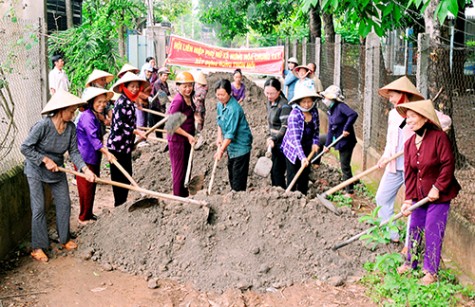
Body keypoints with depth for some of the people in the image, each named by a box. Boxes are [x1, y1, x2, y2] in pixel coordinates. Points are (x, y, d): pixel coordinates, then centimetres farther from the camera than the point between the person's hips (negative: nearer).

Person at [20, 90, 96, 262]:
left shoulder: (71, 128, -12)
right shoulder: (43, 125, -27)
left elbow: (74, 152, -11)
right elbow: (25, 148, -21)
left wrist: (85, 169, -26)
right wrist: (45, 160, -25)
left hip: (57, 170, 5)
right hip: (36, 170, -5)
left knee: (64, 204, 8)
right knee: (39, 208, -3)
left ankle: (65, 239, 26)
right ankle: (38, 248, 8)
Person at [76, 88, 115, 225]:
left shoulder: (96, 116, 12)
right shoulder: (87, 116, -20)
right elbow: (93, 138, -29)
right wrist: (107, 153, -35)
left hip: (94, 157, 10)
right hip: (84, 157, -10)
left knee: (92, 187, 16)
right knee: (86, 188, -2)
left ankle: (89, 215, 28)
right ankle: (84, 218, 9)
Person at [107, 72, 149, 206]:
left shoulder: (130, 102, 14)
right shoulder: (122, 102, -15)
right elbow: (120, 124, -20)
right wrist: (136, 131, -23)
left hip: (125, 145, 9)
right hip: (118, 145, -9)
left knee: (126, 175, 14)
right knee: (120, 176, -2)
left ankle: (122, 204, 23)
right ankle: (119, 205, 6)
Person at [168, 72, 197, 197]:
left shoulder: (189, 98, 5)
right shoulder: (178, 101, -21)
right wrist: (188, 135, -19)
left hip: (187, 139, 9)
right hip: (177, 140, -9)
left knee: (187, 168, 18)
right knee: (179, 170, 2)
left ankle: (185, 196, 31)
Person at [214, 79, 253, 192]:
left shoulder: (234, 109, -26)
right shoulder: (220, 104, 2)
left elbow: (231, 133, -26)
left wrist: (221, 149, -24)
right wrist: (219, 137, 4)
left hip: (241, 145, -9)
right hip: (230, 145, 9)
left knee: (238, 176, -7)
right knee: (231, 172, 20)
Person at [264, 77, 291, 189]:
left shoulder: (284, 105, -20)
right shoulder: (269, 102, 8)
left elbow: (285, 126, -27)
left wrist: (274, 139, -37)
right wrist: (269, 136, 12)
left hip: (283, 143, -9)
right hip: (275, 142, 9)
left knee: (278, 172, -9)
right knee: (273, 171, 15)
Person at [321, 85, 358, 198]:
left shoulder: (341, 106, -16)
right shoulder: (330, 111, 10)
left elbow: (353, 114, -33)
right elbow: (330, 129, 12)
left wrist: (346, 128, -30)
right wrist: (327, 145, 9)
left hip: (346, 141, -9)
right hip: (340, 142, 9)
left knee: (345, 166, -4)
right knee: (343, 165, 17)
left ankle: (350, 192, 6)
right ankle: (348, 188, 31)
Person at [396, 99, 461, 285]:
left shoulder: (439, 137, -18)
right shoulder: (409, 143, 1)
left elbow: (448, 164, -18)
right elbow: (409, 173, 0)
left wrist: (437, 188, -19)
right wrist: (408, 199, -6)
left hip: (439, 194, -6)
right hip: (419, 194, 6)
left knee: (433, 231, -3)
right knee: (415, 228, 13)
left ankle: (431, 271, 11)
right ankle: (411, 262, 31)